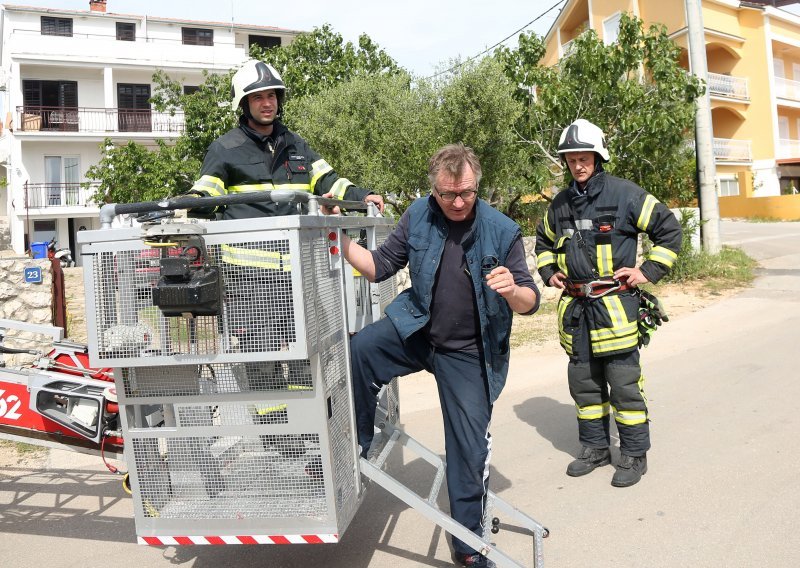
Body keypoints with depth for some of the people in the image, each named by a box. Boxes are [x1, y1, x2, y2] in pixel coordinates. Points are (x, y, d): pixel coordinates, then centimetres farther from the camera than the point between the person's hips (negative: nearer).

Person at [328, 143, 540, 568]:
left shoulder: (502, 231, -14)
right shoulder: (418, 216, -7)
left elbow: (529, 302, -11)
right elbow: (379, 266, -4)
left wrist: (513, 291, -35)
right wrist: (340, 238, -18)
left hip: (468, 354, -1)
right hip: (416, 329, 2)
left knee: (470, 450, 3)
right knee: (355, 352, -25)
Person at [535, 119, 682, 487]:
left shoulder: (624, 194, -5)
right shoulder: (560, 204, 12)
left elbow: (669, 229, 0)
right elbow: (544, 240, 29)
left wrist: (649, 271, -5)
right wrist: (549, 272, 15)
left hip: (615, 304, -5)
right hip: (575, 305, 6)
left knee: (624, 384, -1)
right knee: (583, 381, 13)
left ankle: (634, 454, 14)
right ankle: (595, 447, 28)